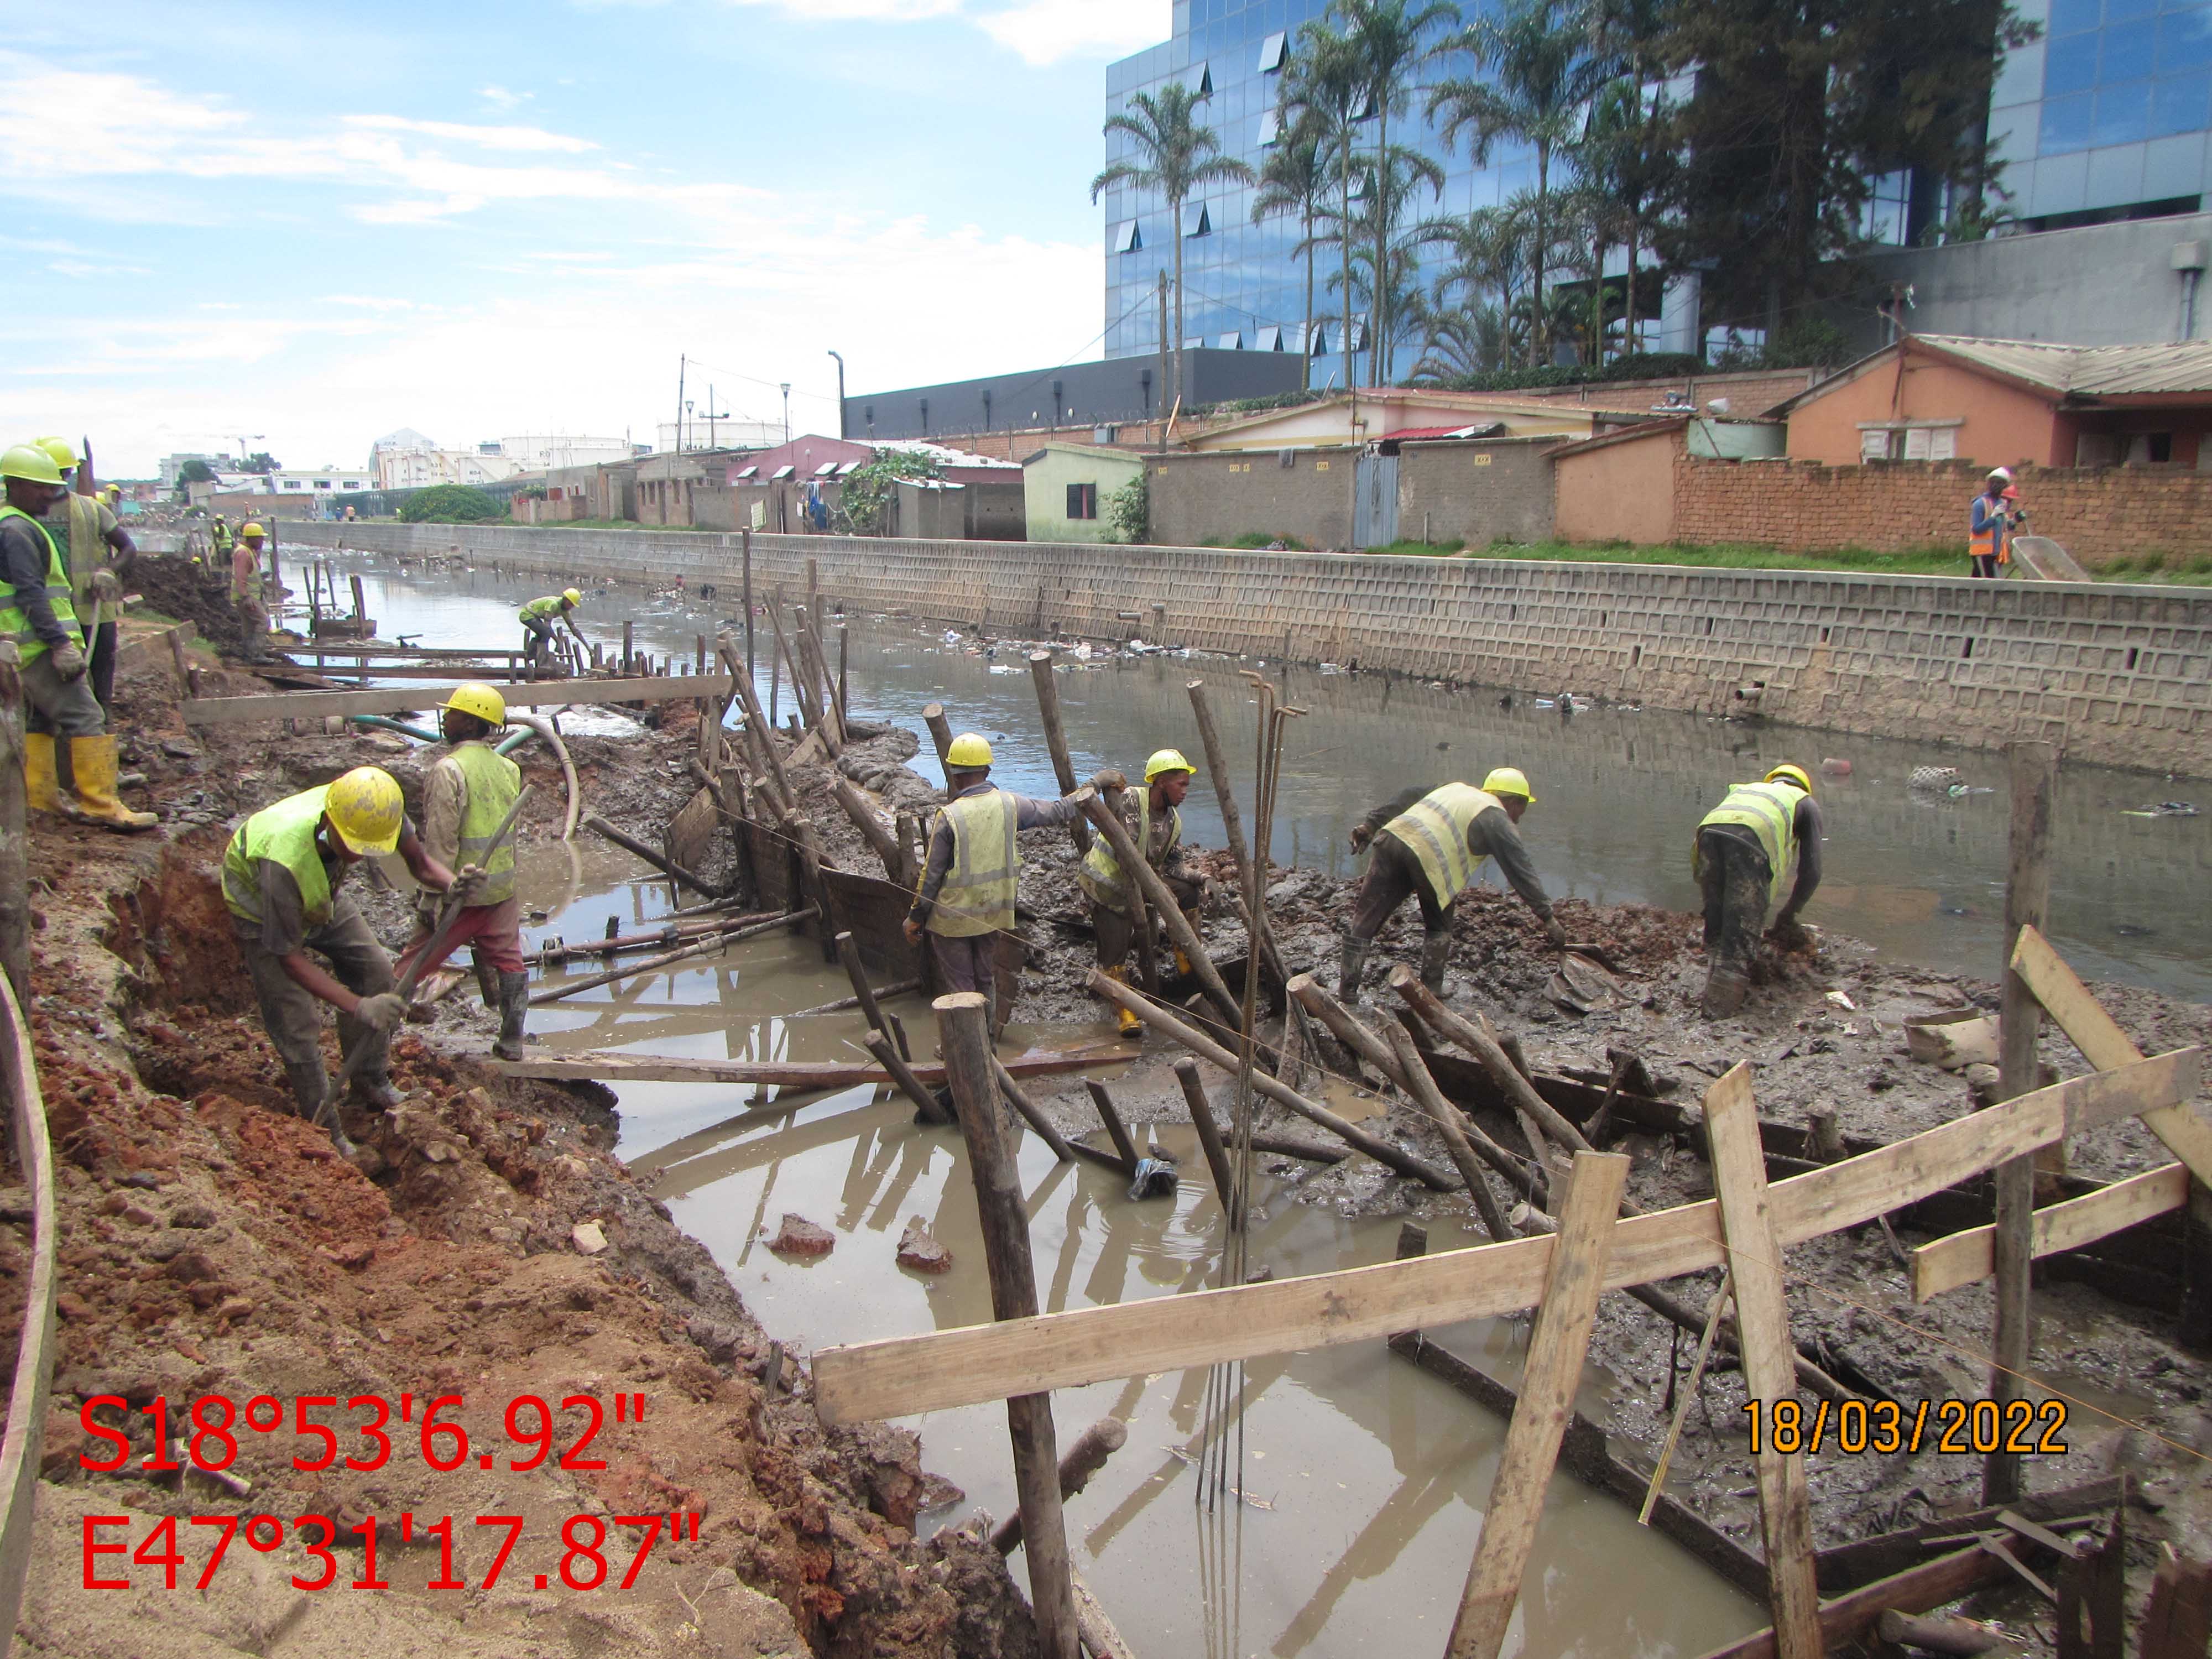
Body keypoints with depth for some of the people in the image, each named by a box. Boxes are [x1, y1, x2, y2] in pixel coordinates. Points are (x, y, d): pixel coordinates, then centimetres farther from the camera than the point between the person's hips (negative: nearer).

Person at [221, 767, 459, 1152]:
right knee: (297, 1023, -7)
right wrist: (360, 1007, -41)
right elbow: (289, 959, -34)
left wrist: (454, 885, -41)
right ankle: (326, 1133, 9)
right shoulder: (284, 860, -45)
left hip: (322, 896, 6)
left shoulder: (372, 809, -33)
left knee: (374, 970, 4)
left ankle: (371, 1085, 22)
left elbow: (420, 864, -17)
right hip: (263, 910, -5)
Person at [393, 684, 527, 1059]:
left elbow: (442, 840, -18)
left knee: (416, 961, 8)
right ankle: (511, 1040, 20)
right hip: (504, 887, 6)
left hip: (463, 888, -6)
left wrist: (432, 896, -15)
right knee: (507, 960, 14)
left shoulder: (449, 770, -16)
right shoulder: (509, 768, 5)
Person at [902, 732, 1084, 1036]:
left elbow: (932, 875, -13)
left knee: (959, 984, 8)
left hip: (953, 917, -5)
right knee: (986, 979, 21)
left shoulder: (949, 817, -19)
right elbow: (1053, 812, 11)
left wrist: (916, 918, -2)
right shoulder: (1009, 805, -7)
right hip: (993, 913, 5)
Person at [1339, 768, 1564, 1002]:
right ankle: (1431, 987, 21)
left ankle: (1348, 987, 8)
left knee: (1365, 918, 7)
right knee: (1440, 927, 19)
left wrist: (1370, 823, 25)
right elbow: (1522, 871, 10)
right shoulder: (1498, 821, 13)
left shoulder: (1456, 788, 32)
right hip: (1428, 859, -5)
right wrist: (1547, 918, 13)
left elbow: (1408, 798, 26)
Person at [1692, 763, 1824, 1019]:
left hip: (1709, 830, 4)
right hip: (1752, 837, -4)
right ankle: (1720, 1007, -7)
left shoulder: (1745, 788, 45)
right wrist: (1789, 914, 38)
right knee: (1742, 930, -1)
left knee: (1716, 925, 17)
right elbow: (1811, 872, 25)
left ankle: (1714, 989, 12)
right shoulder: (1806, 803, 34)